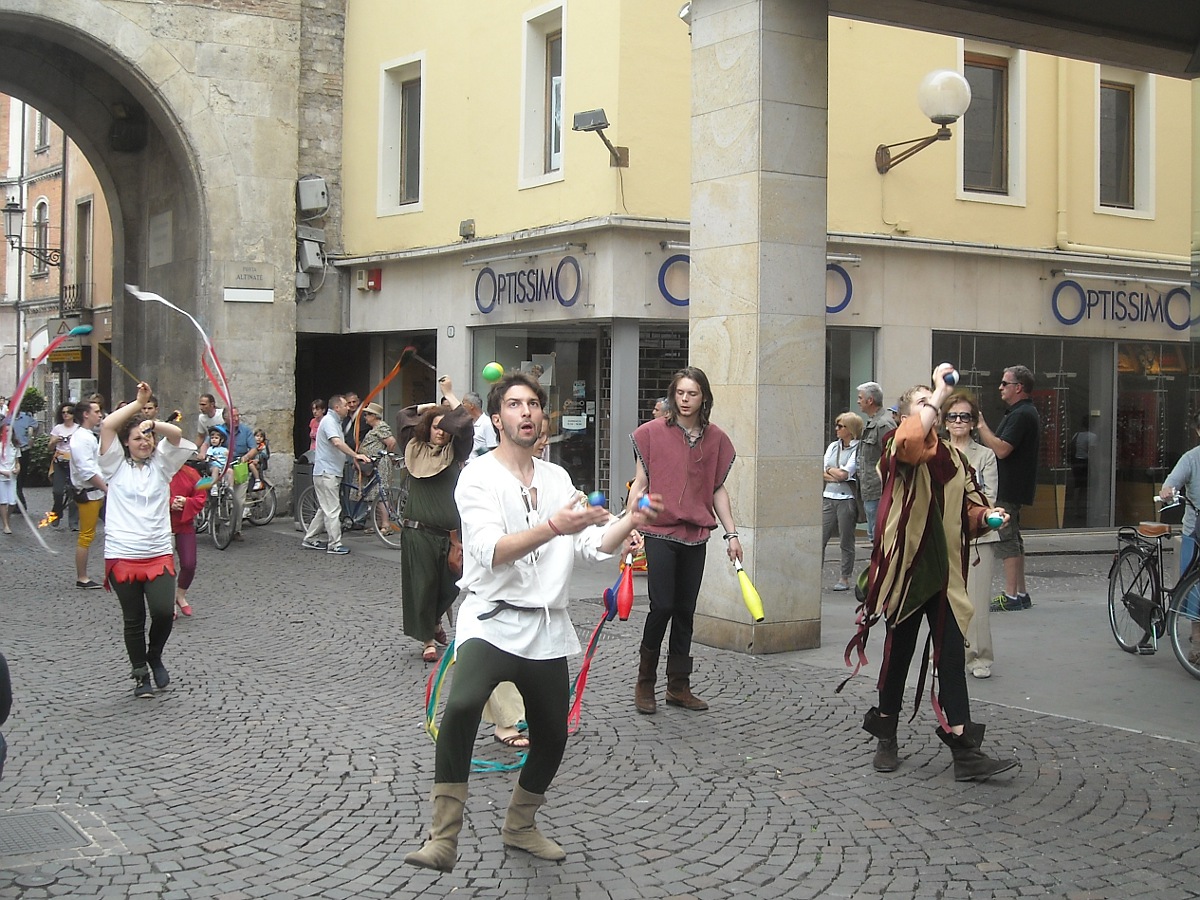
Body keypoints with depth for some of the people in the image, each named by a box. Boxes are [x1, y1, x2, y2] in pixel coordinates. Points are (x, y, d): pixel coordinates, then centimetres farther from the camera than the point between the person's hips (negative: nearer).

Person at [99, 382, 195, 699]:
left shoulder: (161, 464, 11)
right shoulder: (116, 466, 6)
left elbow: (176, 434, -4)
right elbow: (107, 426, -7)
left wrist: (153, 423, -18)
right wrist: (138, 403, -4)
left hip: (159, 553, 1)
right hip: (122, 555, -1)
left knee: (164, 611, -13)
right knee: (133, 620, 5)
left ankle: (155, 658, 15)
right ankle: (140, 675, 20)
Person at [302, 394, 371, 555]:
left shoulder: (335, 421, 18)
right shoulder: (329, 421, -16)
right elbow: (337, 442, -31)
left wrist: (355, 457, 18)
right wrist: (355, 455, -32)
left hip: (331, 472, 11)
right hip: (326, 472, -11)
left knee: (325, 509, 16)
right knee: (333, 510, -8)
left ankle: (309, 539, 22)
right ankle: (335, 544, -5)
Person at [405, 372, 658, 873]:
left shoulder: (557, 478, 14)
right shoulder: (479, 477, -6)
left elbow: (591, 545, 12)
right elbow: (492, 551, -20)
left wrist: (628, 522, -6)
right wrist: (554, 527, -32)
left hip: (548, 629, 6)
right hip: (493, 621, -6)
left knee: (552, 738, 13)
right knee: (462, 705, -31)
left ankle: (520, 826, 38)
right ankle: (443, 840, -26)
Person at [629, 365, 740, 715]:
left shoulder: (715, 438, 7)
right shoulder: (654, 431, -2)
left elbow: (718, 490, 13)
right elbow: (639, 483, 0)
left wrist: (731, 532, 8)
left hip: (695, 535, 4)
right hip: (660, 532, -4)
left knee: (685, 611, 8)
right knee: (662, 606, -8)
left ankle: (679, 686, 18)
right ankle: (644, 683, 8)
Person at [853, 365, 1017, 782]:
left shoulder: (954, 459, 12)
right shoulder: (898, 449, -6)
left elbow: (970, 509, 19)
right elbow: (909, 439, -32)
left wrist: (984, 514, -4)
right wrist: (938, 395, -22)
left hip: (944, 572, 4)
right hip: (905, 569, -4)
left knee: (951, 658, 1)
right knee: (898, 654, 7)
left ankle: (964, 751, 1)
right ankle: (886, 738, 24)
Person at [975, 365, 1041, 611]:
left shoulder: (1021, 415, -17)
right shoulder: (1022, 412, 18)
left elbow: (1001, 450, -25)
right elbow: (998, 445, 21)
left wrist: (981, 425, -18)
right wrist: (981, 427, 13)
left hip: (1009, 488, -11)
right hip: (1010, 487, 11)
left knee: (1007, 539, -9)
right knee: (1013, 539, 14)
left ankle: (1011, 597, -8)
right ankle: (1021, 593, 20)